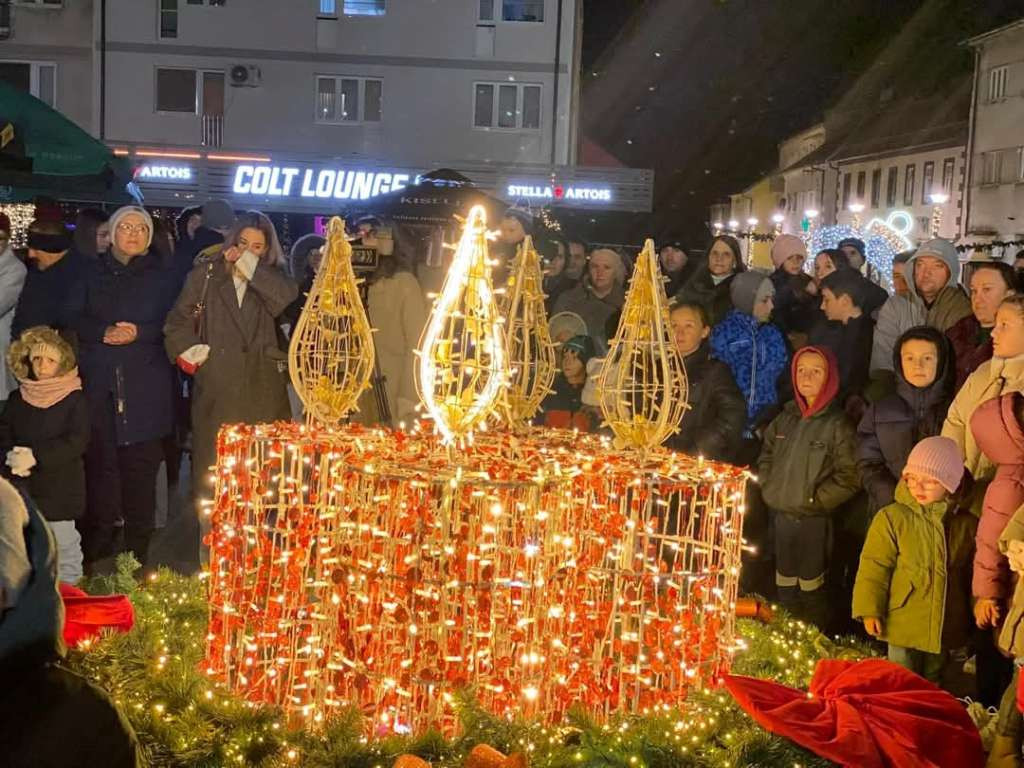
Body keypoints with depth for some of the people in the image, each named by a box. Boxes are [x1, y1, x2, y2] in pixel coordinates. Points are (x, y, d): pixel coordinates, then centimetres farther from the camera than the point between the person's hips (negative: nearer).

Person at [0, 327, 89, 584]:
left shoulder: (74, 399, -6)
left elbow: (76, 442, -16)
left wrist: (35, 456, -24)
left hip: (60, 488, -4)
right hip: (22, 488, 4)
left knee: (63, 545, 3)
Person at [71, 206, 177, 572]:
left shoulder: (160, 275, 9)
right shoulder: (95, 273, 14)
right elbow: (78, 321, 8)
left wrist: (138, 333, -13)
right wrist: (104, 332, -10)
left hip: (144, 385, -1)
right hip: (99, 381, 1)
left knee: (141, 464, -2)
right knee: (99, 461, -2)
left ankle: (137, 553, 6)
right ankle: (95, 551, 6)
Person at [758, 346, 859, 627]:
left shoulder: (837, 424, -10)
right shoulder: (784, 419, 8)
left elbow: (849, 476, -14)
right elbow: (766, 457, 19)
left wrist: (815, 500, -13)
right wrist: (768, 489, 6)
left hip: (815, 520, -6)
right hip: (781, 516, 6)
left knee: (811, 590, 3)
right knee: (784, 588, 17)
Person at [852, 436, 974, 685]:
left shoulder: (966, 524, -1)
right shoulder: (891, 518, -11)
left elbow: (975, 572, 10)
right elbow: (873, 568, -9)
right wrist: (870, 611, -11)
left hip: (945, 627, 3)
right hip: (903, 624, -3)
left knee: (933, 683, 20)